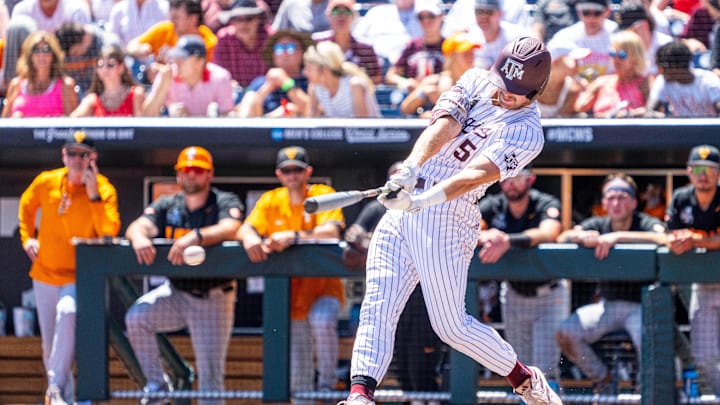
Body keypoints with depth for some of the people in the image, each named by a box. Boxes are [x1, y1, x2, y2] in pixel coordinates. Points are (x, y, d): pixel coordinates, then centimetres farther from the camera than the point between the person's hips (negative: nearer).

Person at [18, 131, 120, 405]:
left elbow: (109, 232, -26)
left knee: (68, 312, -33)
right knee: (49, 344, 8)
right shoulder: (46, 183, -1)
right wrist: (27, 237, 11)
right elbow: (27, 205, 21)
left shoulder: (104, 190, -12)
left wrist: (93, 194, -29)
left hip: (79, 276, -5)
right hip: (45, 273, 5)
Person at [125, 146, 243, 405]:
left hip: (214, 298, -3)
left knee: (210, 373, -4)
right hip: (176, 293, 3)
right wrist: (139, 237, -38)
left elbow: (230, 228, -28)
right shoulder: (167, 206, 4)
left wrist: (195, 237, -46)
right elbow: (139, 226, -11)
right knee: (136, 317, -21)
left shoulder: (225, 202, -7)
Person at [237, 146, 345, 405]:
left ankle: (328, 384, -19)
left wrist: (293, 236, -38)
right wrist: (250, 238, -32)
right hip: (289, 294, 4)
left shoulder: (323, 195, -6)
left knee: (321, 320, -36)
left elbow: (331, 232, -23)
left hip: (323, 288, -4)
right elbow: (244, 230, -6)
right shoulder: (270, 201, 6)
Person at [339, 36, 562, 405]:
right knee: (377, 309, -7)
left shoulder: (526, 133, -9)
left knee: (452, 326, -3)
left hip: (448, 214, -6)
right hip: (402, 208, 6)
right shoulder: (477, 81, 8)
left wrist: (422, 201, -39)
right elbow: (442, 126, -8)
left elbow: (476, 174, -24)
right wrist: (411, 169, -27)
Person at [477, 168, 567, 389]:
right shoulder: (492, 206, -8)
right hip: (513, 294, 4)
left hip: (548, 295, -4)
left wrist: (507, 241, -55)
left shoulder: (547, 204, -18)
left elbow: (548, 234, -39)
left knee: (546, 369, -14)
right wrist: (485, 236, -45)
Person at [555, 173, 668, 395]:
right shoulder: (597, 225, 8)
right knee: (565, 333, -17)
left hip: (642, 305, -4)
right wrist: (581, 236, -28)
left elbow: (662, 239, -29)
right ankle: (602, 379, 5)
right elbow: (562, 239, -5)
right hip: (607, 305, 4)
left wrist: (617, 237, -34)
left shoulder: (646, 224, -5)